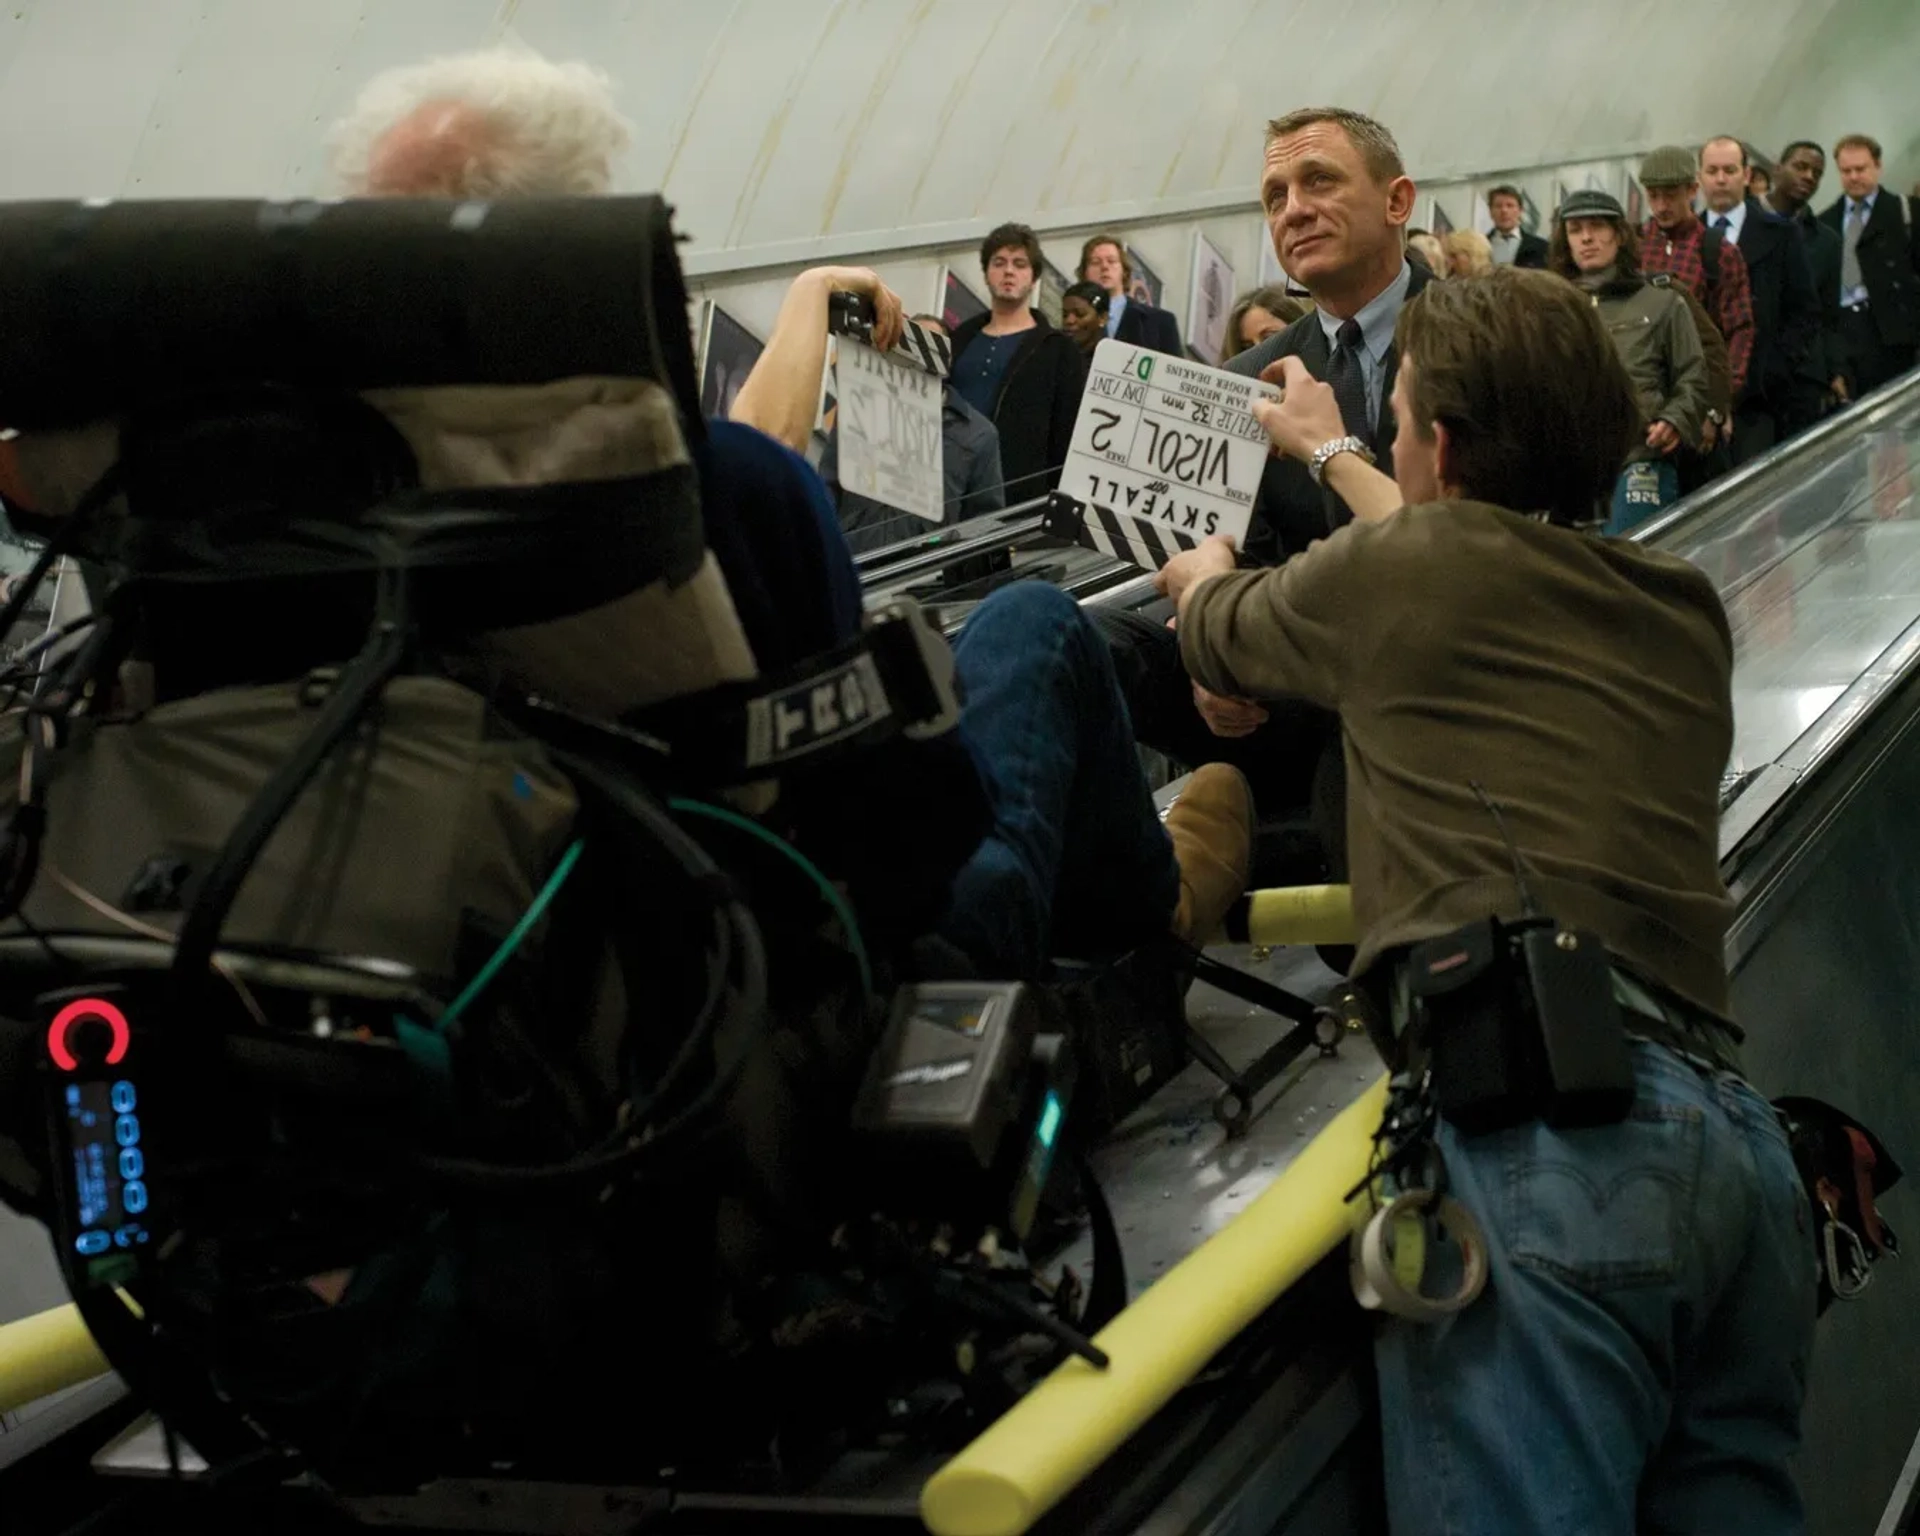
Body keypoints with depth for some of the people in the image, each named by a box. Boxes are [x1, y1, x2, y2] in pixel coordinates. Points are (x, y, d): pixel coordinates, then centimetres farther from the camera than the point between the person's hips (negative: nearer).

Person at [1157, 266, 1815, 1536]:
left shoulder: (1400, 565, 6)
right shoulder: (1682, 608, 24)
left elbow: (1218, 635, 28)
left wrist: (1204, 574, 53)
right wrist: (1331, 457, 63)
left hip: (1539, 1113, -7)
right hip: (1736, 1117, 7)